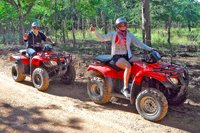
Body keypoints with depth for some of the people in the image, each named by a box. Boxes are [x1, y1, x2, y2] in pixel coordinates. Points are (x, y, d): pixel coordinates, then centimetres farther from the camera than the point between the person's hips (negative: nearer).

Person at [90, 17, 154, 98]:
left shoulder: (129, 35, 13)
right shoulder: (113, 34, 2)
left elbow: (139, 43, 11)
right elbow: (102, 38, -6)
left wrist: (150, 49, 2)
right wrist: (94, 31, -22)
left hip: (127, 56, 5)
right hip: (117, 56, -5)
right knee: (128, 66, -34)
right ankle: (125, 88, -26)